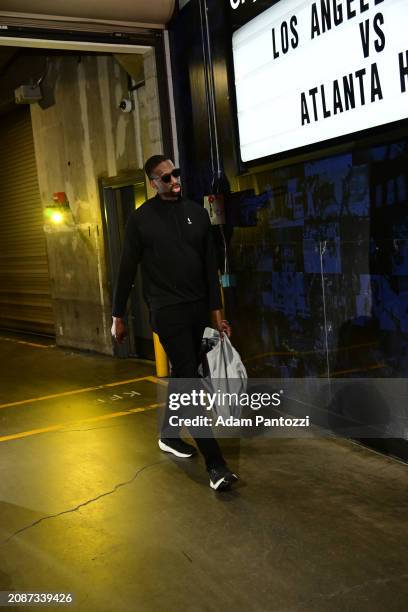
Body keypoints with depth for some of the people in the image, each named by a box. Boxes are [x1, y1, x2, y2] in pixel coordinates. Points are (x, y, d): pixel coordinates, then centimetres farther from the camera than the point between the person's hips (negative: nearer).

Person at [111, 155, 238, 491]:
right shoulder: (141, 218, -4)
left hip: (197, 309, 6)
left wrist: (216, 310, 7)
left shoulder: (197, 213, 8)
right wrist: (118, 316, 2)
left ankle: (168, 435, 37)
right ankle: (215, 463, -13)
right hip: (167, 311, -5)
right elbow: (127, 270, -1)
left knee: (182, 375, 16)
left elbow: (210, 265, 9)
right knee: (190, 380, -11)